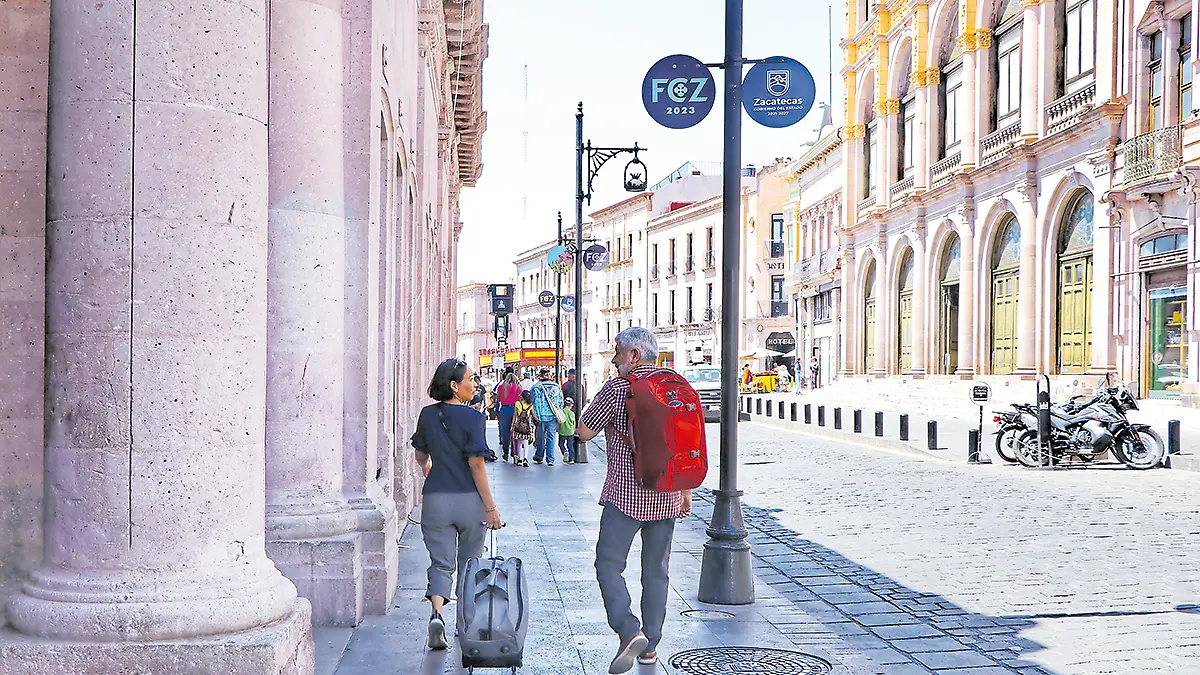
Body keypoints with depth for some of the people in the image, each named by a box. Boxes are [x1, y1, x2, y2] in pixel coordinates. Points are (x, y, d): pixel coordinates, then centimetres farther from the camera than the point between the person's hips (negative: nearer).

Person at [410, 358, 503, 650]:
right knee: (469, 563, 16)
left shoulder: (428, 415, 3)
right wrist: (491, 506, -11)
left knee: (441, 564, 6)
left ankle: (436, 613, -18)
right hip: (469, 499, -2)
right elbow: (476, 464, -15)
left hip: (436, 499, 3)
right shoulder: (473, 418, -12)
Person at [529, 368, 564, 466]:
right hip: (553, 417, 2)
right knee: (551, 438, 3)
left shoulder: (535, 388, -3)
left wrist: (535, 416, -5)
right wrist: (558, 416, 18)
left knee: (540, 437, 11)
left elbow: (534, 403, -7)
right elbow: (561, 403, 11)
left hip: (541, 417, -2)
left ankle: (539, 457, 23)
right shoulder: (557, 387, 7)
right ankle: (550, 460, 0)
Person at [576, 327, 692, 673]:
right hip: (667, 496, 5)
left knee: (609, 563, 2)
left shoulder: (616, 389, -8)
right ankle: (650, 646, 19)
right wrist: (686, 491, 15)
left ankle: (630, 632, -16)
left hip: (625, 494, -5)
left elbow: (584, 431, 0)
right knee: (656, 570, 13)